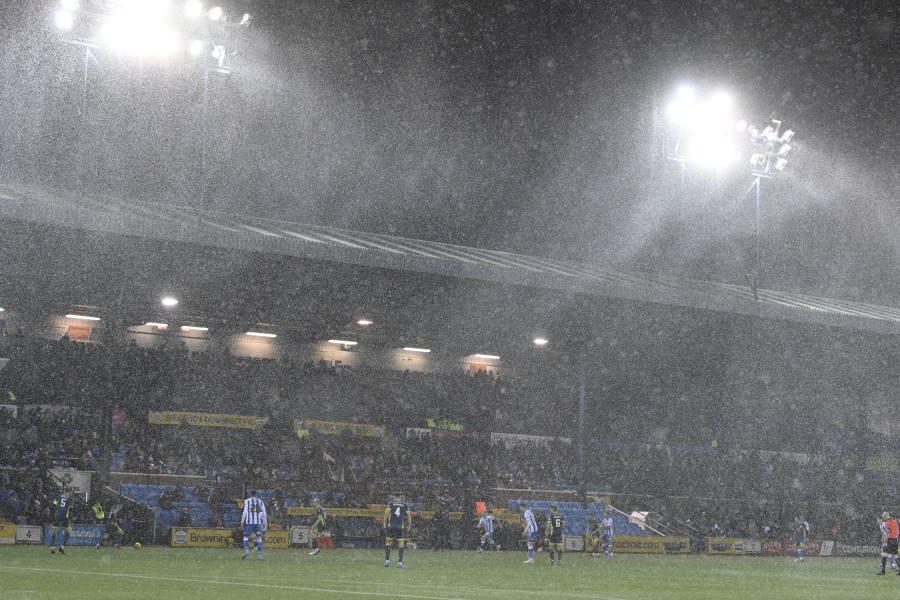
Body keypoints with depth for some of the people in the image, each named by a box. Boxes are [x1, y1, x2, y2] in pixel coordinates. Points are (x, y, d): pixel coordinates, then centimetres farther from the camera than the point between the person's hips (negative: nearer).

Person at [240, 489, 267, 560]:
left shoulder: (247, 501, 2)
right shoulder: (260, 502, 11)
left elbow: (245, 512, -6)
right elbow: (263, 513, 8)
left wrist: (242, 522, -2)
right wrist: (264, 524, 12)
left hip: (249, 522, -3)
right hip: (258, 522, 3)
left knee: (246, 537, 3)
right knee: (258, 538, 8)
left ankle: (247, 550, -21)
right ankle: (260, 555, 1)